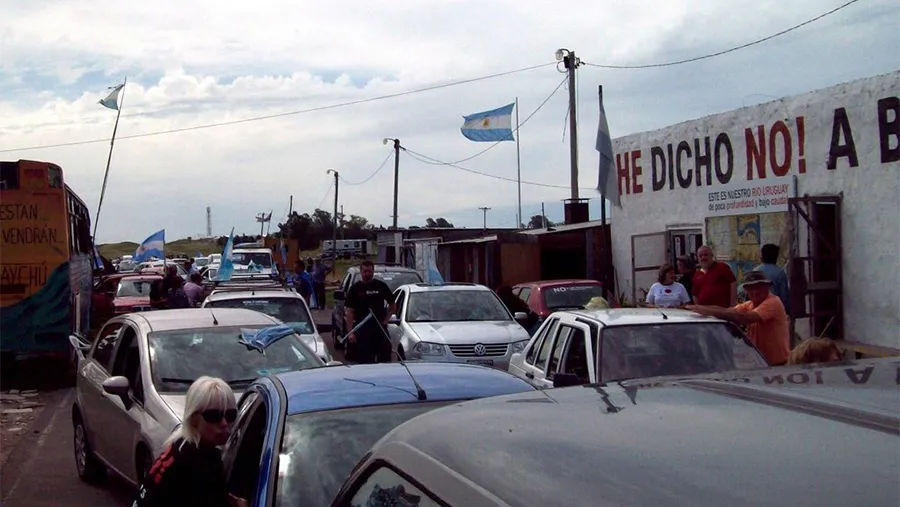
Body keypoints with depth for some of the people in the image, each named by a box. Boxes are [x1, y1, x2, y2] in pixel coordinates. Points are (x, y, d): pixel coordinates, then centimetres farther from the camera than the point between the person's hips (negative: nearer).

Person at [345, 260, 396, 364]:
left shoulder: (381, 286, 7)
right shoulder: (355, 289, 3)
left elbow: (393, 305, 16)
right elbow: (349, 312, -1)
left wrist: (386, 320, 3)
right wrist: (350, 332, -9)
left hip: (380, 329, 2)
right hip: (361, 330, -1)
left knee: (385, 359, 3)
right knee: (364, 361, 1)